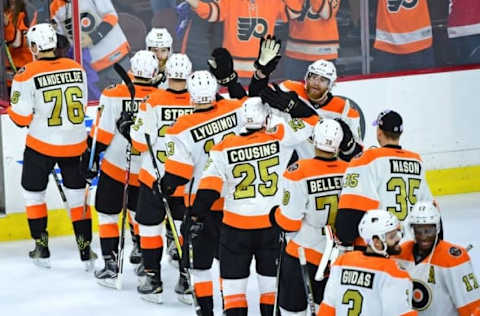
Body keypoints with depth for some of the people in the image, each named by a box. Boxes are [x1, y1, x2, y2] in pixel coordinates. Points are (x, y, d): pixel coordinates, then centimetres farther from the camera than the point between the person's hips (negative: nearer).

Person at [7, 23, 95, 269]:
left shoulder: (27, 75, -15)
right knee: (77, 195, 13)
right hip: (75, 144, 3)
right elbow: (80, 106, 9)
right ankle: (86, 251, 11)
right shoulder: (77, 69, -1)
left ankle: (42, 249, 18)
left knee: (33, 193, 16)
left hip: (41, 145, -3)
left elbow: (22, 118, -12)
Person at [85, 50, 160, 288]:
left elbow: (102, 133, -13)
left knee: (107, 213, 8)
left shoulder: (114, 95, -16)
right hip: (146, 170, 3)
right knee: (139, 210, 26)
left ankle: (111, 263, 1)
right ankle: (140, 251, 41)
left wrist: (91, 158, 0)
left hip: (115, 165, -3)